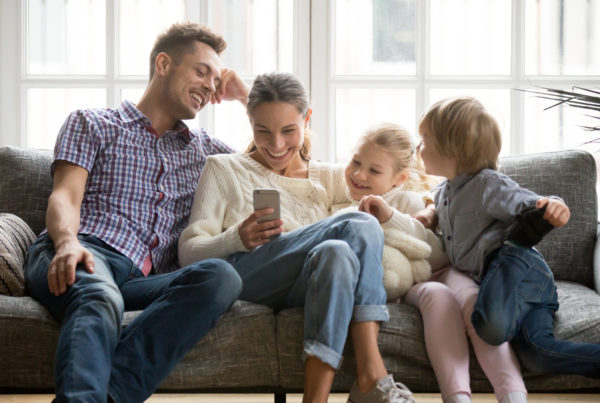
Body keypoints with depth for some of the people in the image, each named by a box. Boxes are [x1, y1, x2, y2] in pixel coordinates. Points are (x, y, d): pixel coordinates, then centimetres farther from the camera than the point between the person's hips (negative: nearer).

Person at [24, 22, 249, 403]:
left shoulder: (205, 149, 34)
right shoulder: (91, 124, 22)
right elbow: (65, 197, 5)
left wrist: (247, 95, 30)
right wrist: (67, 240, -18)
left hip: (145, 282, 3)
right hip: (84, 257, -3)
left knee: (222, 277, -32)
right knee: (101, 300, -40)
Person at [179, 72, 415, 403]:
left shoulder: (327, 178, 26)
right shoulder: (224, 170, 17)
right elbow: (188, 253, 5)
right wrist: (238, 238, -16)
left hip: (312, 286, 3)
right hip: (246, 275, -3)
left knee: (336, 252, -33)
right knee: (359, 226, -26)